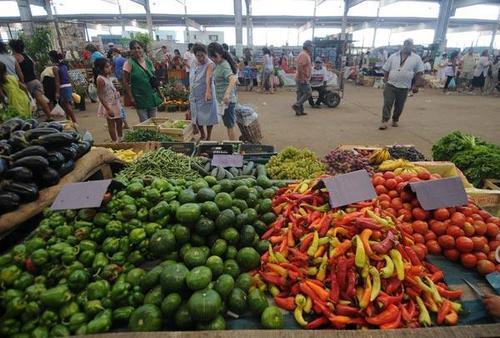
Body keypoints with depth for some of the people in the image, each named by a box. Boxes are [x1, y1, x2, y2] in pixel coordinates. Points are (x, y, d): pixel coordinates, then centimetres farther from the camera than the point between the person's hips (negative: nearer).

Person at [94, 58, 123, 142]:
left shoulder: (107, 77, 6)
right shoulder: (100, 79, -20)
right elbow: (100, 96, -23)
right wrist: (108, 108, -26)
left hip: (115, 103, 9)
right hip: (109, 105, -9)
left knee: (119, 122, 18)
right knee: (111, 124, 3)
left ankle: (120, 139, 34)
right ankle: (115, 141, 13)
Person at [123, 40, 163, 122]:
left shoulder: (148, 62, 7)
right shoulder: (129, 63, -8)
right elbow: (126, 82, -8)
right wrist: (131, 98, -14)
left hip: (153, 97, 5)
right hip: (140, 98, -5)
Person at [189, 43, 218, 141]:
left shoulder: (209, 64, -18)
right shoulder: (194, 63, 2)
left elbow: (209, 78, -36)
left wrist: (208, 91, -51)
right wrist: (190, 91, 17)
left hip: (206, 95, -6)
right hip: (195, 95, 6)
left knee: (207, 117, 5)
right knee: (196, 117, 15)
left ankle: (208, 137, 23)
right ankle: (202, 135, 36)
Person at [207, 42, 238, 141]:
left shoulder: (224, 66, -19)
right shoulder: (219, 65, 10)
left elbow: (233, 79, -35)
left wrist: (227, 93, -50)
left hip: (227, 100, -10)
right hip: (222, 100, 10)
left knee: (230, 126, -1)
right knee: (229, 125, 18)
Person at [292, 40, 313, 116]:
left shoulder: (305, 54, 18)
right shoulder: (304, 55, -15)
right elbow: (300, 66, -26)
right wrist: (303, 78, -26)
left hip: (300, 79, 10)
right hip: (303, 79, -10)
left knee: (301, 94, 10)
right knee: (307, 93, -8)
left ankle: (299, 111, 13)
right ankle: (296, 105, -10)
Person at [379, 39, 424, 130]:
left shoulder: (416, 58, 3)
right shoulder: (393, 56, 5)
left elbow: (419, 72, 3)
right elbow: (386, 70, 9)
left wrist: (415, 85, -3)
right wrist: (385, 81, 1)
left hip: (404, 87, 1)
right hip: (391, 85, 0)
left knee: (399, 106, 9)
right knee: (387, 103, -7)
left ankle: (395, 120, 24)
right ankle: (384, 121, -6)